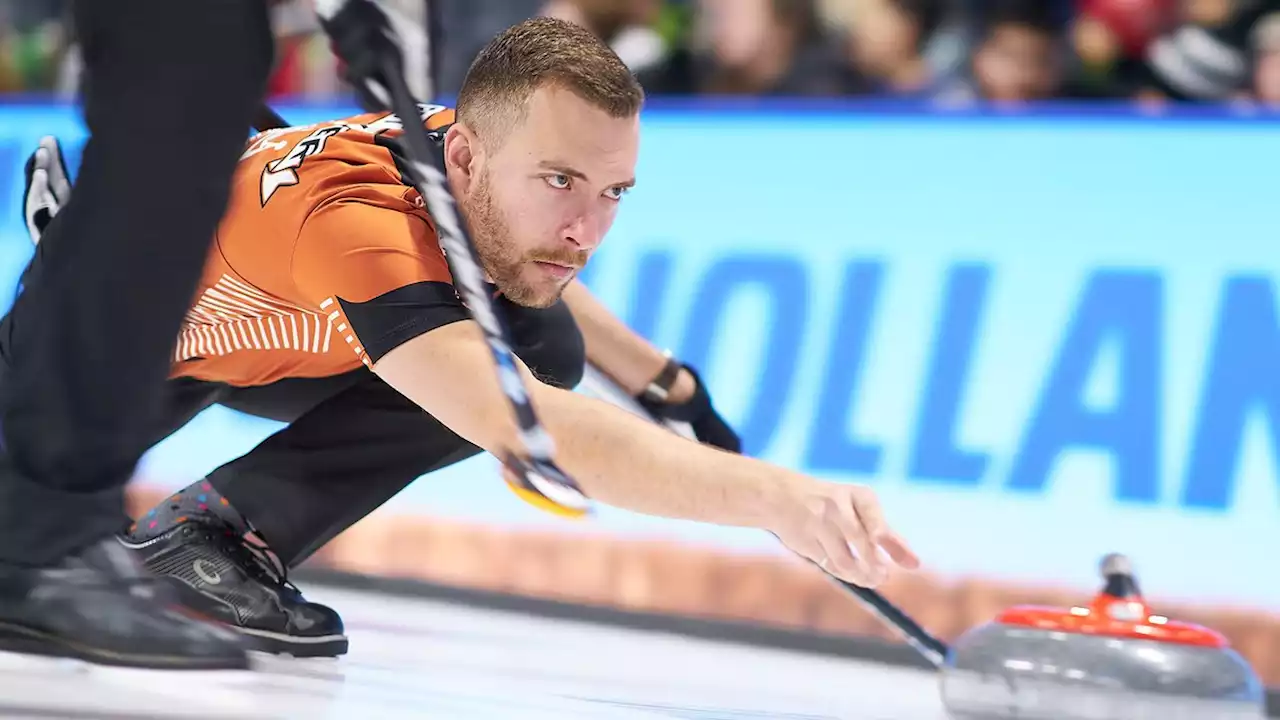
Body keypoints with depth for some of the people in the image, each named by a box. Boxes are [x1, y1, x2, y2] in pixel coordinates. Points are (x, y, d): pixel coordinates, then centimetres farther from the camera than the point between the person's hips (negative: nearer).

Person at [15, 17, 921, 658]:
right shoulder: (357, 220, -47)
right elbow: (522, 428, -62)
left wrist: (659, 376, -2)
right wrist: (772, 494, -73)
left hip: (281, 332, 5)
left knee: (542, 347, -17)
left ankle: (217, 529, -10)